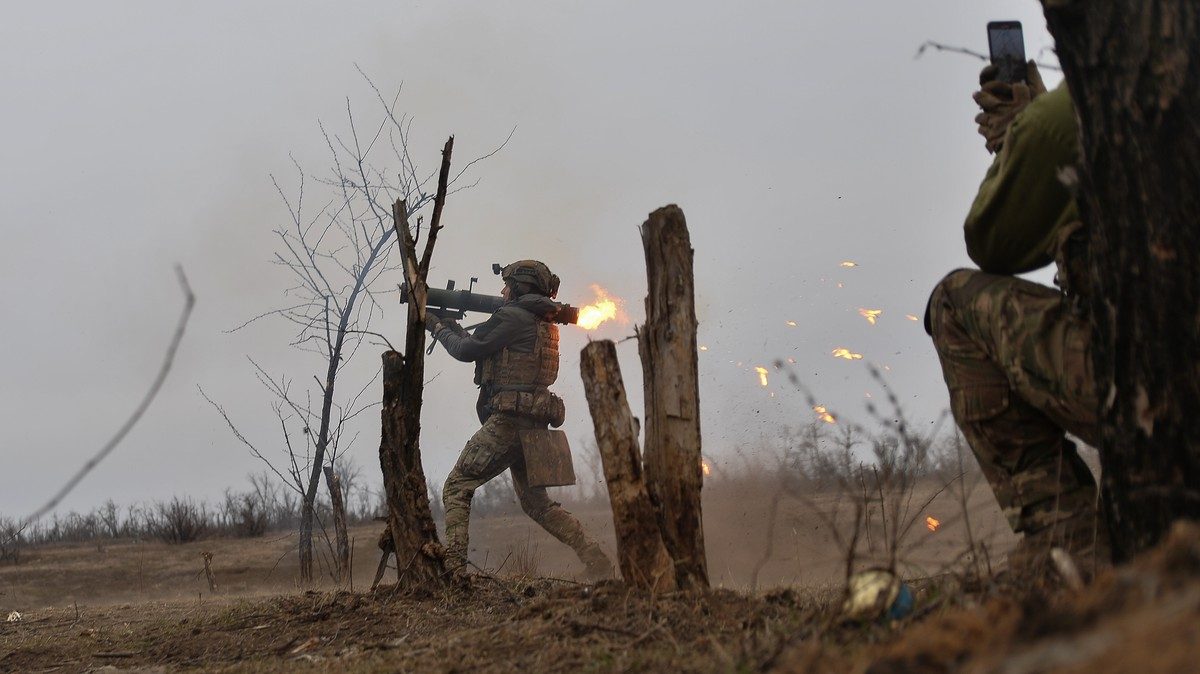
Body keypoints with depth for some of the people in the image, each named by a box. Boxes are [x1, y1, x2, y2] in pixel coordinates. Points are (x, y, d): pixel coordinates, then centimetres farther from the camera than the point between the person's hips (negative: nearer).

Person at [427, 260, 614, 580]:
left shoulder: (512, 316, -9)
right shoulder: (545, 324, 18)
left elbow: (468, 351, -7)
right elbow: (486, 351, 26)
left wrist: (440, 329, 10)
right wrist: (455, 327, 25)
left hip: (507, 422, -9)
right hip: (534, 426, 9)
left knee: (457, 489, -4)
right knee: (536, 503, 17)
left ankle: (452, 568, -15)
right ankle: (596, 560, 8)